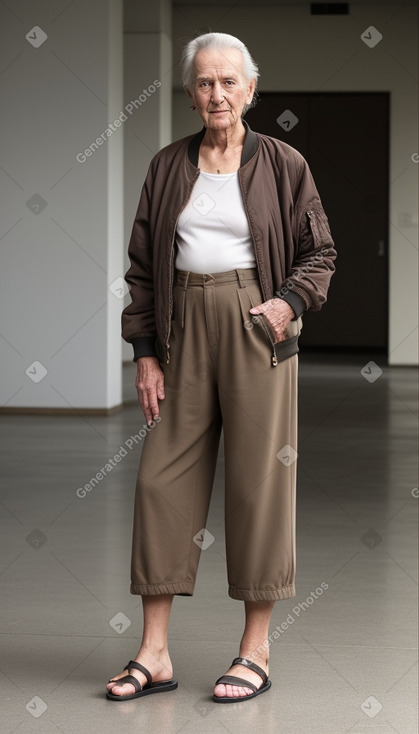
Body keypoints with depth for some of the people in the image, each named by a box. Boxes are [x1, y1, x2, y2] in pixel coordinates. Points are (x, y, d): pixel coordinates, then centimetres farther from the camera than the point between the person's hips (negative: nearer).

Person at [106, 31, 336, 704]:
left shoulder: (282, 164, 2)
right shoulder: (168, 167, 9)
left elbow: (319, 251, 6)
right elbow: (142, 263, 10)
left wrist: (291, 300, -12)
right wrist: (146, 351, 4)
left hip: (256, 327, -3)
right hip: (184, 326, 3)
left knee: (259, 480, -2)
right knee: (163, 477, 0)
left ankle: (256, 651, 8)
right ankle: (154, 654, 7)